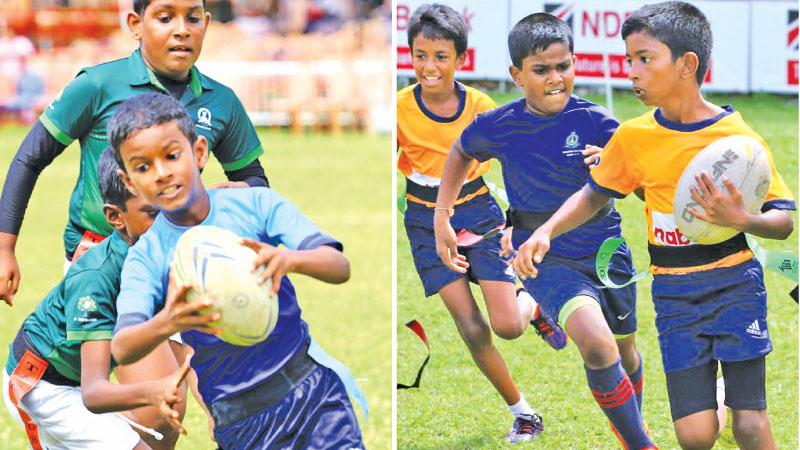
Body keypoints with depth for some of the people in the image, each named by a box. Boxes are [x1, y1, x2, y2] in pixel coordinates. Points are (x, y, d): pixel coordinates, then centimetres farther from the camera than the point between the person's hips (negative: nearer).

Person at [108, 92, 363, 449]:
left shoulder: (256, 204, -2)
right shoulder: (147, 257, -2)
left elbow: (340, 267, -10)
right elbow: (121, 349, -16)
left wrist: (289, 260, -33)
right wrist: (166, 324, -39)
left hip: (310, 386, 0)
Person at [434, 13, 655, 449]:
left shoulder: (595, 122, -12)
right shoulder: (498, 126, -8)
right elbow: (461, 152, 15)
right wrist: (441, 216, 10)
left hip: (605, 250, 2)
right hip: (544, 257, -2)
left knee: (625, 354, 20)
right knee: (596, 344, -27)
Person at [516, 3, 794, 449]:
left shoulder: (739, 137, -9)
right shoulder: (633, 137, 1)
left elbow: (785, 221, -6)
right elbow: (594, 195, 16)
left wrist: (742, 220, -27)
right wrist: (545, 233, 0)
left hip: (736, 283, -2)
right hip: (675, 294, 2)